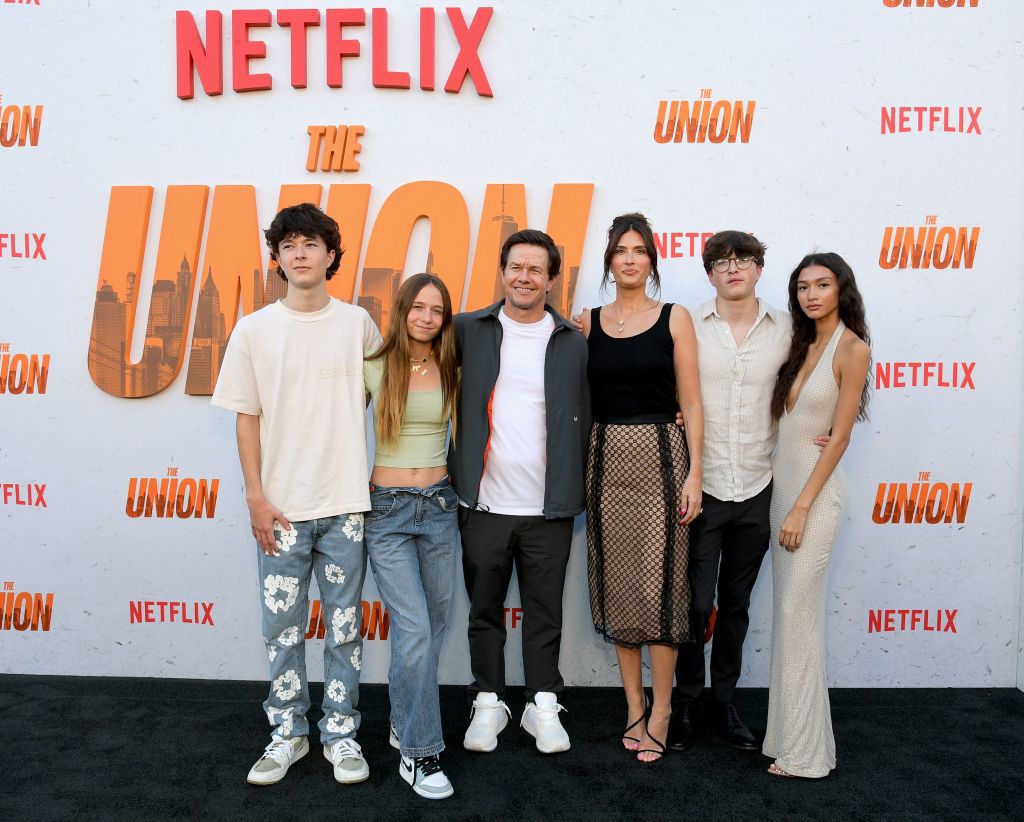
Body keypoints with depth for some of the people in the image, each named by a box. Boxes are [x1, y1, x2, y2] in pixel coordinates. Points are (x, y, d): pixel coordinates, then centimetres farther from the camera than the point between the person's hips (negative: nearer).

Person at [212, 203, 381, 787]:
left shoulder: (358, 324, 2)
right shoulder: (254, 330, 0)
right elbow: (248, 418, 2)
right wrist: (256, 498, -3)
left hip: (347, 503, 0)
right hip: (282, 508, 0)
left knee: (344, 627, 9)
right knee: (283, 627, 9)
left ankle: (342, 732, 25)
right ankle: (288, 733, 27)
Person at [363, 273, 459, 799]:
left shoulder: (452, 374, 5)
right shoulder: (374, 369, -2)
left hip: (440, 506, 4)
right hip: (386, 509, -3)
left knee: (430, 627, 13)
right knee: (415, 630, -10)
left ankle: (405, 722, 34)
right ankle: (418, 753, 4)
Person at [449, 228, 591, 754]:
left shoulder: (572, 343, 4)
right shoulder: (470, 330, 3)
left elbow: (581, 422, 7)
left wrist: (573, 491, 1)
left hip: (548, 510, 0)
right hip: (483, 504, 0)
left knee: (544, 613, 11)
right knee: (485, 610, 12)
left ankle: (543, 706, 26)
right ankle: (488, 704, 28)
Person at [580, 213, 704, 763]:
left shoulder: (675, 319, 3)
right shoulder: (587, 323, 8)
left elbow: (690, 402, 0)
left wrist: (694, 472, -7)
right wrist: (575, 473, 1)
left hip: (660, 456, -2)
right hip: (605, 460, 3)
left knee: (658, 584, -2)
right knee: (616, 584, 7)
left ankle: (659, 713, 13)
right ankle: (634, 708, 21)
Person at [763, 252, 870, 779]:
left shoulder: (852, 349, -10)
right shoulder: (801, 344, 11)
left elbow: (839, 438, -13)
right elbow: (776, 414, 12)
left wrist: (802, 507, -16)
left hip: (815, 489, -7)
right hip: (781, 482, 7)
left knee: (797, 613, -5)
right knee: (788, 612, 11)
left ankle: (803, 750, 7)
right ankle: (788, 731, 22)